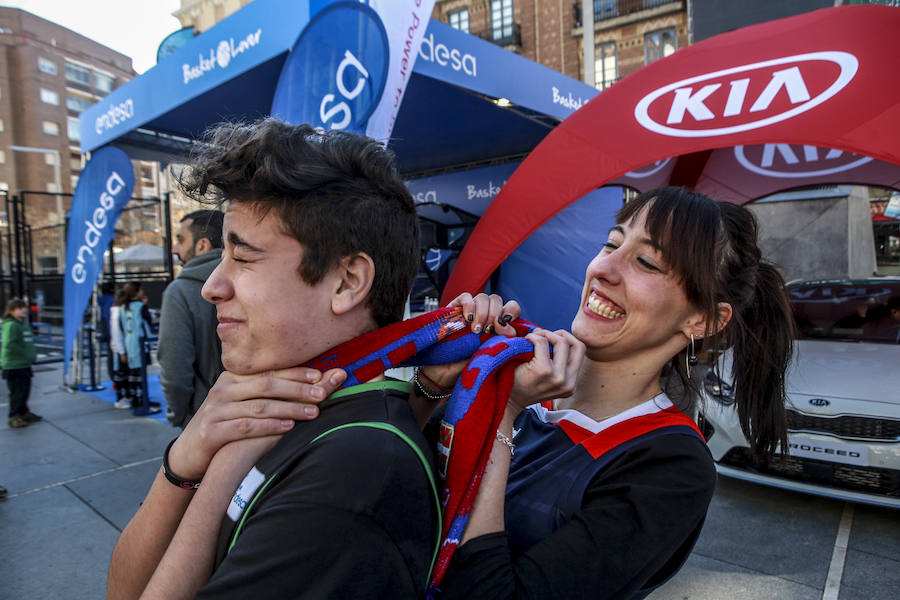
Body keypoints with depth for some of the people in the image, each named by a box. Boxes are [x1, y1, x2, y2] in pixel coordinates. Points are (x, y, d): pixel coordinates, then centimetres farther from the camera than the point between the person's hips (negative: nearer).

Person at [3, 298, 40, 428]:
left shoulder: (25, 323, 11)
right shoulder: (11, 325, -16)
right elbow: (9, 345, -25)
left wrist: (33, 353, 8)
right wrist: (26, 354, -20)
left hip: (25, 365, 9)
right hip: (14, 365, -9)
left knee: (25, 390, 17)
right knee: (17, 392, -4)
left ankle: (24, 413, 31)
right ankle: (14, 417, 8)